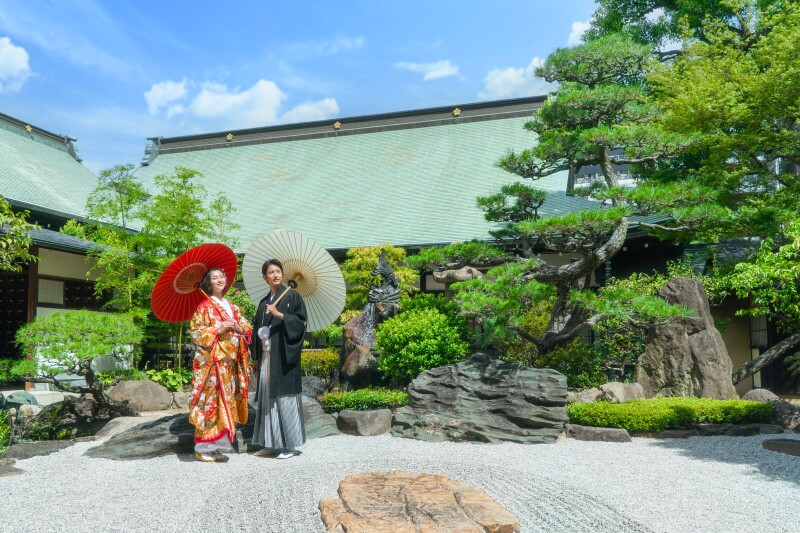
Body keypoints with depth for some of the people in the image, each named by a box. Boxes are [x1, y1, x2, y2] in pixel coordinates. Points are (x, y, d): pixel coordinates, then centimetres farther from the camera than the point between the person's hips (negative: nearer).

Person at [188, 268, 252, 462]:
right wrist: (219, 329, -17)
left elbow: (247, 328, 18)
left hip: (230, 362, 7)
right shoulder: (204, 306, -2)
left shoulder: (232, 307, 18)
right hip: (211, 362, -6)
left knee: (227, 402, 6)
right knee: (211, 402, -8)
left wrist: (239, 328, -4)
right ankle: (203, 448, -1)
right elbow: (195, 332, -9)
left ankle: (217, 446, 12)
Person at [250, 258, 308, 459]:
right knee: (267, 397, 7)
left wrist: (279, 314, -21)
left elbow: (301, 322, -9)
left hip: (283, 355, -6)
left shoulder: (291, 296, 0)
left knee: (284, 397, -6)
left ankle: (290, 445, 2)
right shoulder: (263, 302, 17)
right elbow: (258, 329, 20)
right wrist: (256, 356, 14)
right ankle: (271, 444, 14)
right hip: (266, 356, 6)